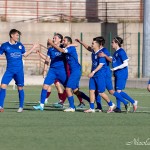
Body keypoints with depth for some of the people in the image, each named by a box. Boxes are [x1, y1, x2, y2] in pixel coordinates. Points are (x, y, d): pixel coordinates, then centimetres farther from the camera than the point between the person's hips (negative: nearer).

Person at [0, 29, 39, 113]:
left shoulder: (20, 45, 8)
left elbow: (25, 54, 19)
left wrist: (33, 48, 15)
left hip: (19, 70, 1)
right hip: (9, 70, -1)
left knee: (20, 88, 4)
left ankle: (21, 107, 15)